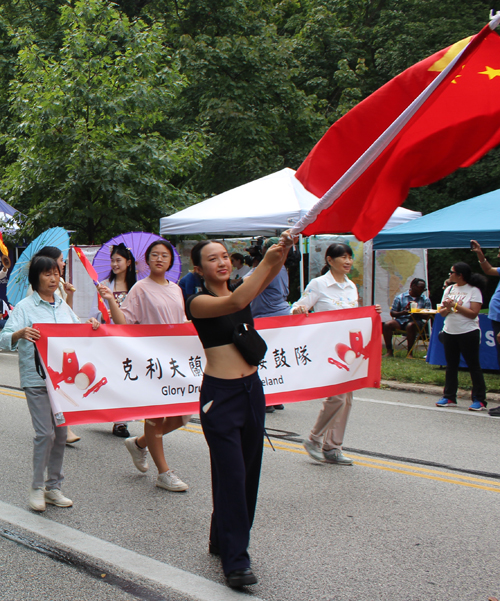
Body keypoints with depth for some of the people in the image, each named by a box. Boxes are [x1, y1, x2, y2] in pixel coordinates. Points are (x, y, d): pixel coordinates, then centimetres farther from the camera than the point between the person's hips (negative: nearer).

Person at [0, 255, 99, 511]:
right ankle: (37, 487, 6)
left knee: (61, 433, 8)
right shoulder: (25, 307, -4)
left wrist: (91, 326, -1)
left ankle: (53, 486, 20)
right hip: (37, 379, -5)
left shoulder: (63, 306, 13)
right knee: (45, 433, -10)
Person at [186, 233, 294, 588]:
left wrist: (282, 253, -30)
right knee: (231, 475, -7)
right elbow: (235, 303, -27)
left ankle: (223, 541, 29)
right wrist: (266, 261, -30)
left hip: (252, 389, 7)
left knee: (248, 472, 13)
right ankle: (235, 561, -1)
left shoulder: (242, 287, 9)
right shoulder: (198, 302, -9)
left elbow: (268, 276, -10)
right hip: (220, 394, -6)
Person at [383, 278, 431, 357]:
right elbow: (392, 313, 8)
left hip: (415, 321, -1)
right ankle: (389, 351, -20)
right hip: (401, 320, 1)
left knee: (410, 325, -37)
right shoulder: (400, 297, 13)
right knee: (387, 324, -26)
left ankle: (410, 353, -29)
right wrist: (402, 313, -12)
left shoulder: (425, 300, 15)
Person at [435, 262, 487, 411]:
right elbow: (442, 312, 11)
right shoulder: (449, 289, 11)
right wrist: (447, 308, -11)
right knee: (451, 365, 9)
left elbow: (473, 313, -17)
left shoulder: (474, 290, -8)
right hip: (450, 332, 6)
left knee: (473, 365, -1)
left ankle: (479, 399, 3)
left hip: (468, 333, -6)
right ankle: (449, 397, 15)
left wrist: (455, 305, -17)